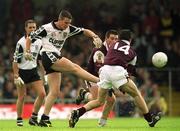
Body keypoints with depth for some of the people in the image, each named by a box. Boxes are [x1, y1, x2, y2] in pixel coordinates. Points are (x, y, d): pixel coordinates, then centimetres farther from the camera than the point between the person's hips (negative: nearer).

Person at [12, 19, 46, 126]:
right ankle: (19, 119, 14)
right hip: (22, 72, -5)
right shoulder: (21, 42, -14)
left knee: (42, 94, -6)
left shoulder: (39, 42, 4)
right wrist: (16, 76, -18)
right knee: (22, 97, -2)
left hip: (33, 71, 5)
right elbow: (15, 61, -14)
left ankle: (33, 118, 6)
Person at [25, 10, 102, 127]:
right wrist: (27, 51, -10)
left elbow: (85, 31, 7)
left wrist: (95, 37, -12)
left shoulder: (68, 29, 8)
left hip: (56, 58, 7)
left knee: (55, 92, 0)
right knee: (74, 67, -17)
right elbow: (30, 37, 2)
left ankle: (44, 119, -1)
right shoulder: (46, 28, -6)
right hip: (48, 55, -7)